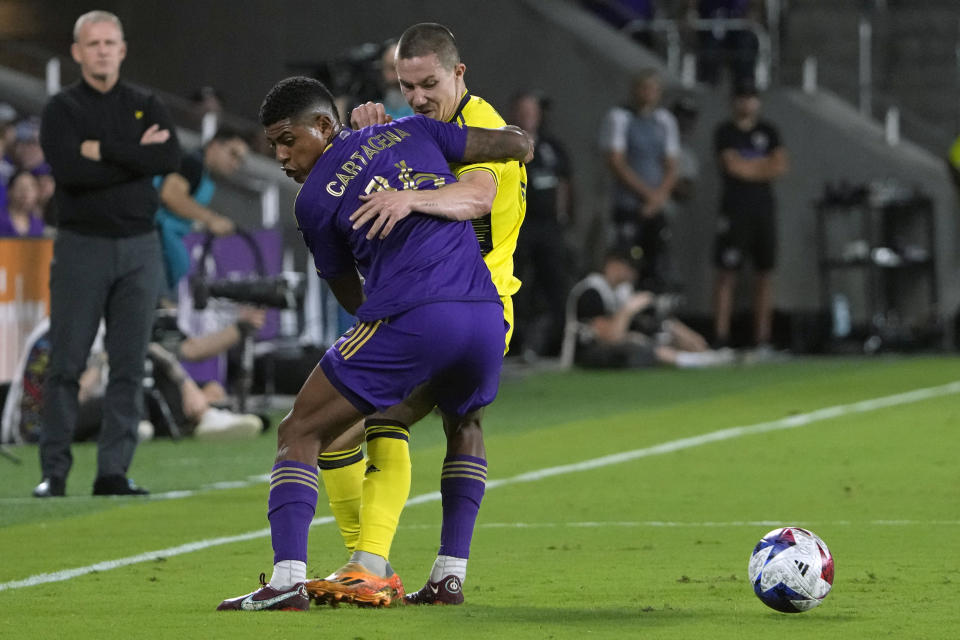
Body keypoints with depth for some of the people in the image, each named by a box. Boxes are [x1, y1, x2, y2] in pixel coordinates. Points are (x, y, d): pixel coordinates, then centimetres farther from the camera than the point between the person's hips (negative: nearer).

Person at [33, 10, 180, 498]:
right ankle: (54, 472, 1)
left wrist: (104, 150, -11)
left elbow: (170, 158, -9)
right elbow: (69, 170, -16)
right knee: (66, 363, -3)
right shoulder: (61, 109, 2)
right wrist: (136, 156, -11)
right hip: (81, 246, -3)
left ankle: (114, 471, 4)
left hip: (139, 246, 3)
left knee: (129, 365, 1)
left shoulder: (146, 107, 10)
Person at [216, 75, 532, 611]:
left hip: (408, 321, -5)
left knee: (300, 434, 5)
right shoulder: (413, 132, 19)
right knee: (465, 424, 33)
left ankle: (289, 577, -13)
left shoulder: (315, 201, 9)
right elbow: (519, 144, 19)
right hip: (486, 316, 5)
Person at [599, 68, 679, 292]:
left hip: (655, 211, 5)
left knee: (657, 276, -2)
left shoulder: (665, 121, 13)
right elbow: (616, 163, -8)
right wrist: (649, 193, -11)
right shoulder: (619, 118, -2)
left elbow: (671, 167, 14)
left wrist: (660, 196, -5)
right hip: (627, 207, -5)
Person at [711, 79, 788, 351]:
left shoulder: (768, 131, 13)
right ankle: (720, 337, -9)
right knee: (726, 274, -8)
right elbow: (732, 166, -10)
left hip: (764, 209, 4)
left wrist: (750, 167, -6)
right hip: (734, 209, -4)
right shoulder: (726, 132, 2)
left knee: (765, 275, 3)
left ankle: (762, 339, 5)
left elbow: (782, 166, 4)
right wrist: (765, 165, 1)